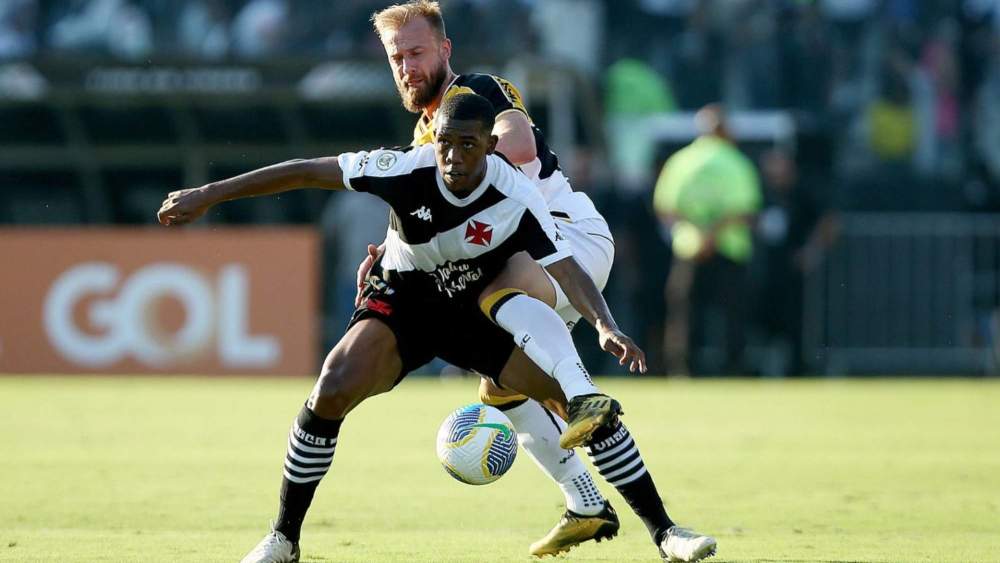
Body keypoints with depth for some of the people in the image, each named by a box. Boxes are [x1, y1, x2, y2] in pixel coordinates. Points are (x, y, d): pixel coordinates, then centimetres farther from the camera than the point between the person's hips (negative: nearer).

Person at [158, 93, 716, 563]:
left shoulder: (518, 198, -26)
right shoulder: (406, 170, -25)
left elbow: (566, 269, -29)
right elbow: (305, 171, -18)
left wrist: (607, 327, -48)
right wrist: (209, 195, -17)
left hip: (483, 311, 0)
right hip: (402, 304, 0)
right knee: (330, 393, -25)